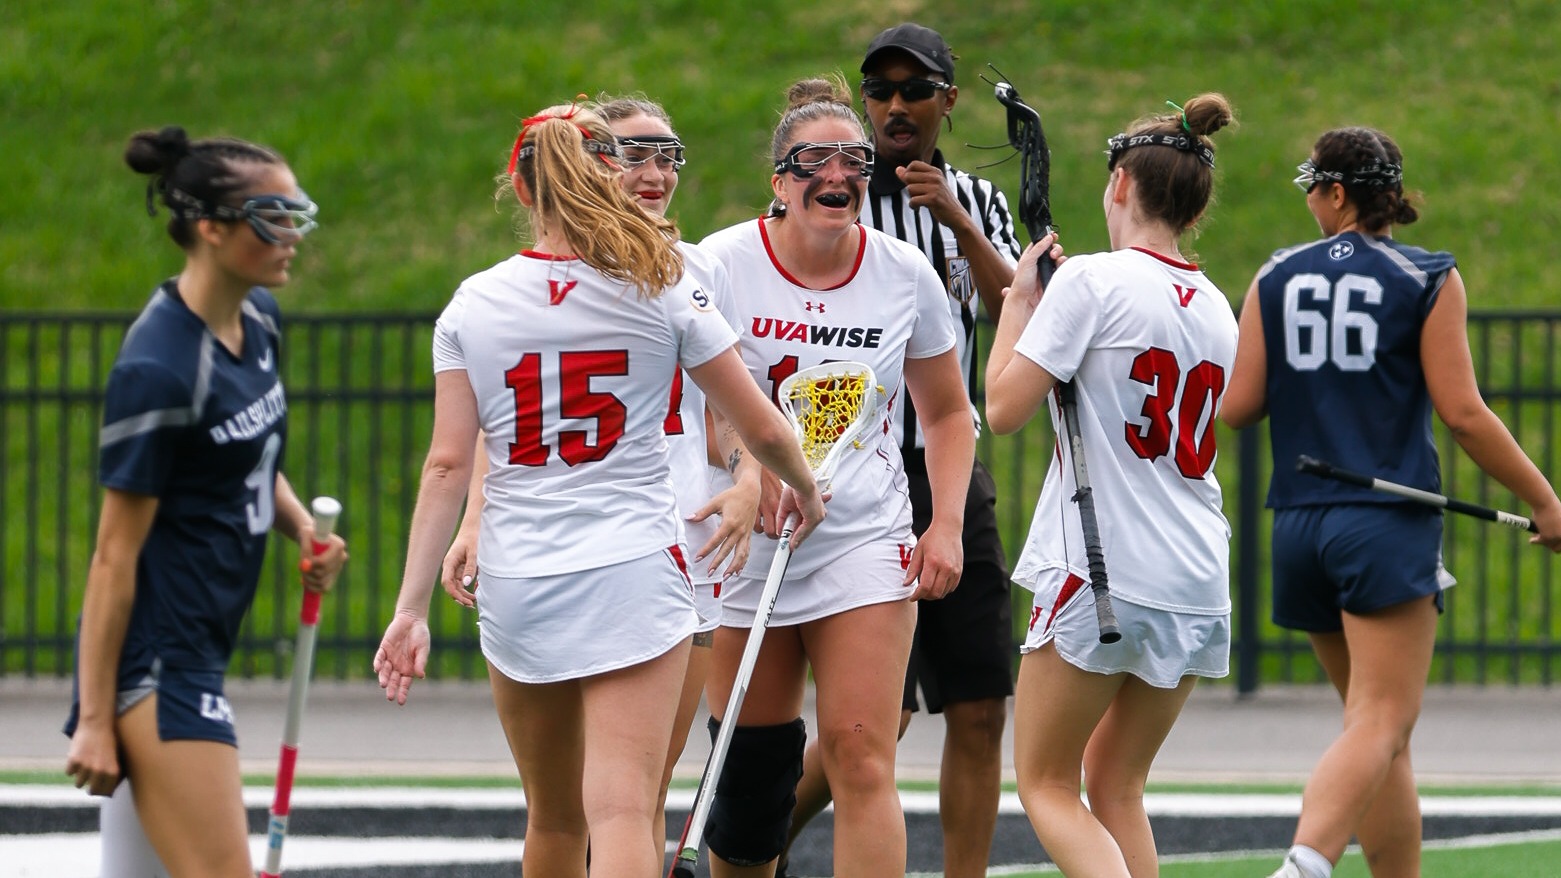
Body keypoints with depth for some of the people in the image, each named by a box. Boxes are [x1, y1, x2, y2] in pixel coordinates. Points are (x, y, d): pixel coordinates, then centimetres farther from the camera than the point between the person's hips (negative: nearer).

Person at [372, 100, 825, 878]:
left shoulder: (474, 305, 2)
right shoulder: (660, 290, -2)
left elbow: (448, 465, -2)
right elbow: (760, 427, 3)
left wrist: (412, 606, 1)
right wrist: (804, 491, 23)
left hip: (516, 585, 3)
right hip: (633, 575, -3)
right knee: (621, 812, -11)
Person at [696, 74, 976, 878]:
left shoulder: (906, 274, 0)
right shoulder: (723, 264, -7)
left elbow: (946, 412, 13)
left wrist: (946, 524, 2)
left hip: (865, 540, 0)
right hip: (747, 543, 0)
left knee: (861, 757, -13)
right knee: (749, 772, 6)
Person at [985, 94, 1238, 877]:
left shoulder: (1093, 282, -9)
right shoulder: (1216, 308, 11)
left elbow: (1005, 408, -11)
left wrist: (1020, 297, 5)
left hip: (1101, 572, -7)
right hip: (1197, 590, 7)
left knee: (1047, 785, 2)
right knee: (1116, 786, 16)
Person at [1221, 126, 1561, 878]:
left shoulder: (1276, 278, 6)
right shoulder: (1429, 279, -2)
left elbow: (1237, 407, 5)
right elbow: (1462, 413, -7)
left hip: (1299, 527, 4)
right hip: (1388, 524, -4)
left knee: (1380, 725, 15)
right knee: (1377, 725, -11)